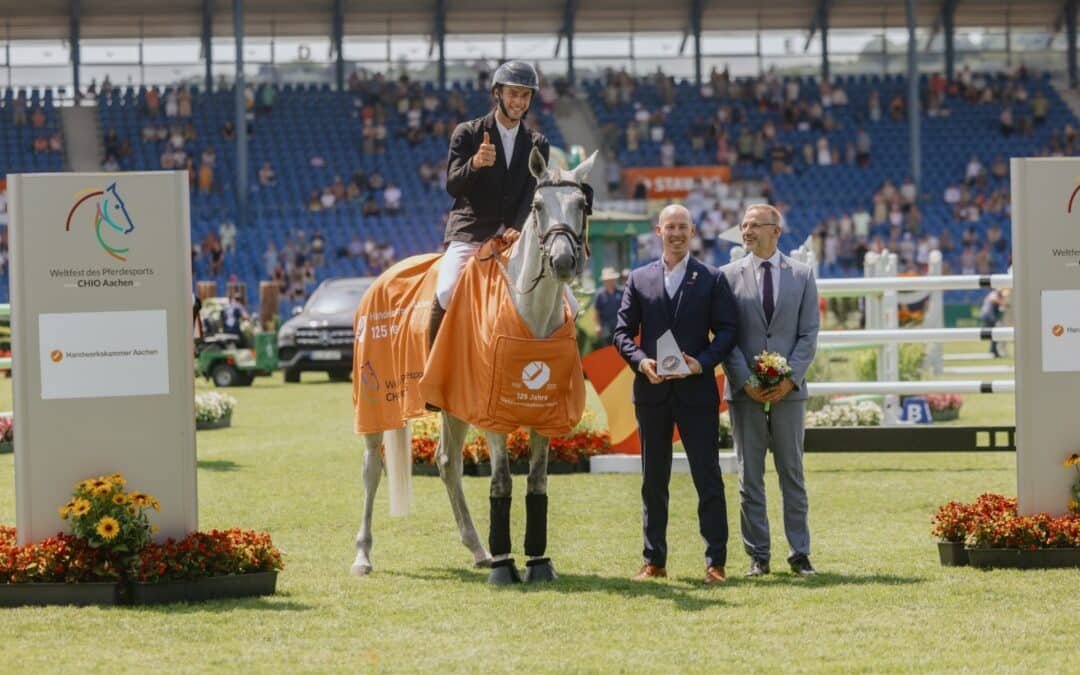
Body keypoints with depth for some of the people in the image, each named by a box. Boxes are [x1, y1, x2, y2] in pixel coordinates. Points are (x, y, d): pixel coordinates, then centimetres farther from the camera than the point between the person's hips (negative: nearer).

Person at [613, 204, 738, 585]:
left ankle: (716, 561, 0)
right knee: (653, 479, 8)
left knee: (708, 477, -2)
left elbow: (726, 331, 0)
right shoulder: (639, 280, 10)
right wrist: (641, 361, -12)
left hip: (696, 390, -2)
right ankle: (654, 561, 14)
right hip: (652, 391, 2)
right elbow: (623, 332, 7)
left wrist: (702, 362, -17)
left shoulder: (712, 279, 4)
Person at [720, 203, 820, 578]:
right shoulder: (728, 276, 4)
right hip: (745, 391, 0)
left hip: (788, 389, 0)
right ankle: (757, 556, 8)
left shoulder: (802, 275, 6)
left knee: (792, 473, 5)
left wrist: (790, 379, -11)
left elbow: (809, 333, 2)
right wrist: (744, 381, -11)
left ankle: (800, 554, 10)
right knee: (750, 476, 2)